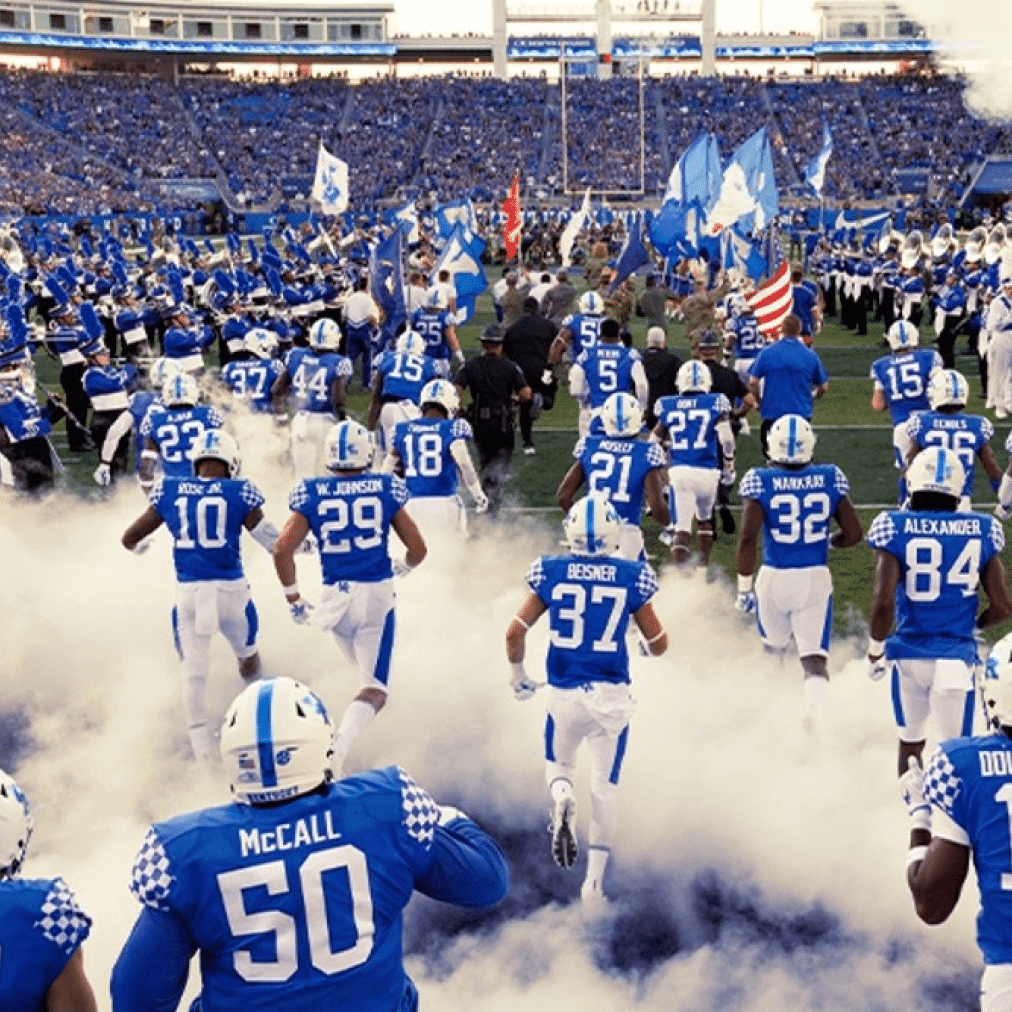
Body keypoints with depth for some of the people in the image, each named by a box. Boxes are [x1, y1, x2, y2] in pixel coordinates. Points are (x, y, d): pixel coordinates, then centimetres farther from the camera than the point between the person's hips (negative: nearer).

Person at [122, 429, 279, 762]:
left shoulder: (169, 491, 3)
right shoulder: (239, 492, -4)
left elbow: (129, 538, 12)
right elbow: (274, 544, 1)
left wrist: (139, 547, 35)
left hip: (188, 593, 1)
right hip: (230, 589, -1)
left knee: (194, 672, 9)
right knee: (247, 656, 24)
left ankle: (202, 752, 3)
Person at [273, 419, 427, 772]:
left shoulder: (312, 493, -1)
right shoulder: (385, 489, 0)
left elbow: (282, 550, -7)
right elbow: (417, 548, 4)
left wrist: (294, 599, 5)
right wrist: (402, 569, 26)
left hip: (336, 595, 2)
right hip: (377, 591, -2)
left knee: (366, 666, 30)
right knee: (374, 687, -2)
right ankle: (338, 747, -23)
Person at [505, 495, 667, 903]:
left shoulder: (550, 572, -3)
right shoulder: (631, 577, -4)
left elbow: (515, 632, -2)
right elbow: (659, 643, 2)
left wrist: (518, 675, 14)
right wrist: (649, 648, 25)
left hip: (564, 693, 0)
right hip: (611, 694, 0)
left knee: (559, 763, 25)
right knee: (605, 786, 13)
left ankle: (562, 799, -10)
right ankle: (594, 880, 14)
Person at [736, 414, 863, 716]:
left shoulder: (760, 482, -8)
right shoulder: (830, 479, -1)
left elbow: (748, 537, -15)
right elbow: (853, 534, 2)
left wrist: (743, 587, -8)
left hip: (774, 578, 0)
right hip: (816, 578, 1)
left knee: (773, 649, 22)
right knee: (815, 656, 0)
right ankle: (813, 712, -23)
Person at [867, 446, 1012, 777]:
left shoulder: (895, 528, -8)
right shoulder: (981, 531, -1)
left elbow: (883, 603, -15)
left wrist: (875, 651, -1)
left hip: (909, 655, 0)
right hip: (957, 657, 0)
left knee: (910, 740, 20)